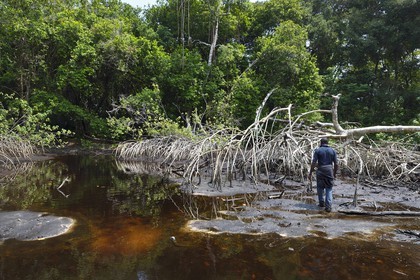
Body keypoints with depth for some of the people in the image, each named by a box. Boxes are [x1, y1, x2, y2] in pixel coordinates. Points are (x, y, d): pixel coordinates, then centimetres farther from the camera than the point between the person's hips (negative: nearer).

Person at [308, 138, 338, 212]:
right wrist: (334, 173, 16)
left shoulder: (317, 150, -3)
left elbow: (313, 163, -9)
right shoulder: (332, 150, 3)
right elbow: (336, 164, 2)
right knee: (329, 189, 8)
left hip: (320, 171, -1)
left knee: (320, 187, 18)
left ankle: (321, 203, 30)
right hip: (330, 171, 1)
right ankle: (328, 206, -2)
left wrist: (310, 173, -4)